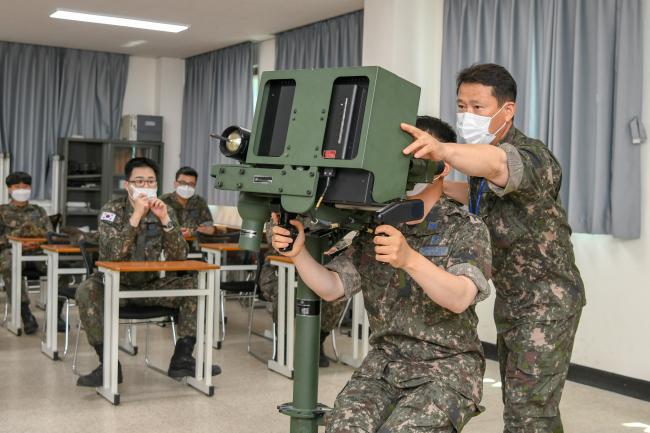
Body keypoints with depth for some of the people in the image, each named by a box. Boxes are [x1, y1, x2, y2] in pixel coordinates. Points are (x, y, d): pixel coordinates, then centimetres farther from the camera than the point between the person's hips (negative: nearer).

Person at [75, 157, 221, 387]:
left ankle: (182, 360, -10)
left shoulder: (164, 211, -1)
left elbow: (178, 256, -13)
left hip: (149, 284, 3)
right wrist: (136, 216, -32)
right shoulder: (112, 210, -10)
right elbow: (113, 254, -27)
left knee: (192, 286, -17)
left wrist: (165, 219, -25)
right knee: (87, 290, -33)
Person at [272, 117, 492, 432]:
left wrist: (410, 259, -41)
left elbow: (460, 298, -24)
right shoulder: (372, 228, 6)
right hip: (383, 363, 4)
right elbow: (332, 288, 1)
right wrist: (298, 252, -17)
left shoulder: (466, 228, -6)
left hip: (447, 368, -3)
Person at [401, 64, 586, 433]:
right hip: (511, 300, 9)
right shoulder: (482, 155, 5)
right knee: (524, 401, 17)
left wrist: (442, 149, -66)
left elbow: (498, 163, -48)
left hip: (547, 302, -9)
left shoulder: (531, 155, -23)